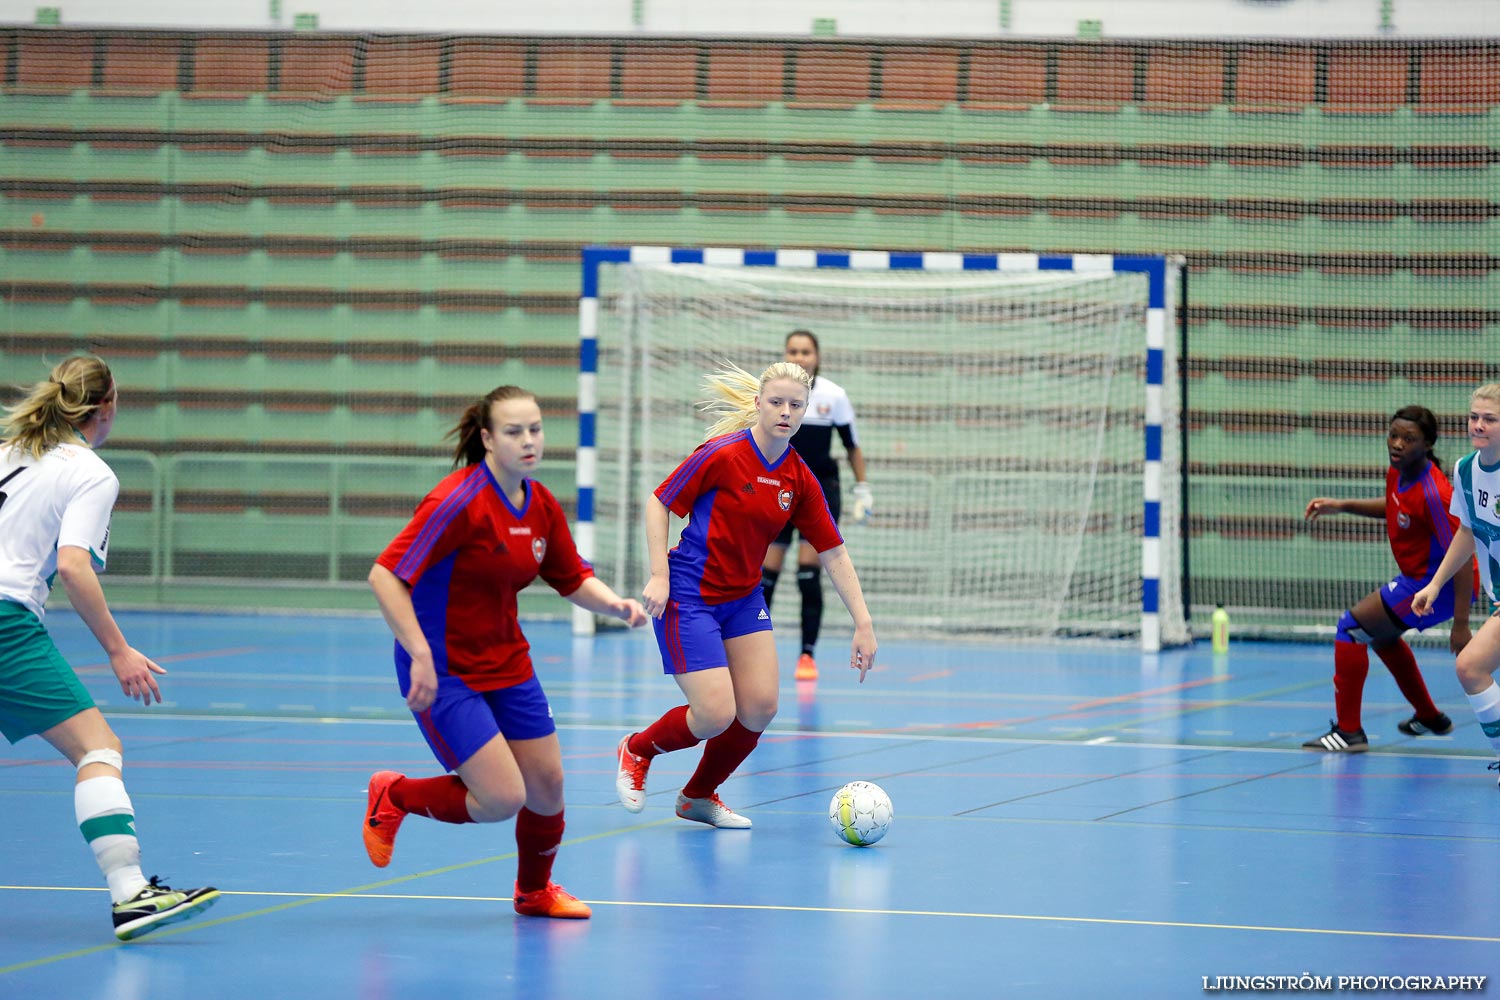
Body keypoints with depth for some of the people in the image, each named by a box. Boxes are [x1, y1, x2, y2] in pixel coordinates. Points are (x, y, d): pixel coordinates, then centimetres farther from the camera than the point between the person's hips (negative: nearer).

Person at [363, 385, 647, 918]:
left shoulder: (542, 506, 1)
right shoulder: (459, 500, -23)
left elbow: (574, 580, 13)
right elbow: (384, 576, -26)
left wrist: (616, 604, -8)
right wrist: (421, 657, -30)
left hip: (508, 664, 7)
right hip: (444, 671, -7)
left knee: (546, 787, 9)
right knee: (502, 798, -13)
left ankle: (535, 891, 37)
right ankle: (392, 796, 13)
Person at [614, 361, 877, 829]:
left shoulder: (800, 479, -1)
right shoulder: (722, 454, -17)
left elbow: (834, 553, 2)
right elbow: (659, 502, -11)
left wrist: (863, 623, -3)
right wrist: (659, 576, -18)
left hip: (744, 598, 6)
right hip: (688, 597, -6)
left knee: (760, 709, -1)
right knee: (716, 715, -13)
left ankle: (698, 796, 23)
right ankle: (636, 750, 17)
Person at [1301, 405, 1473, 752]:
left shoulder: (1433, 494, -30)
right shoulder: (1399, 472, -4)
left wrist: (1460, 625, -29)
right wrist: (1341, 506, 8)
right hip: (1419, 577, 10)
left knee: (1352, 626, -11)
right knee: (1381, 632, 31)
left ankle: (1348, 731, -7)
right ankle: (1429, 717, 46)